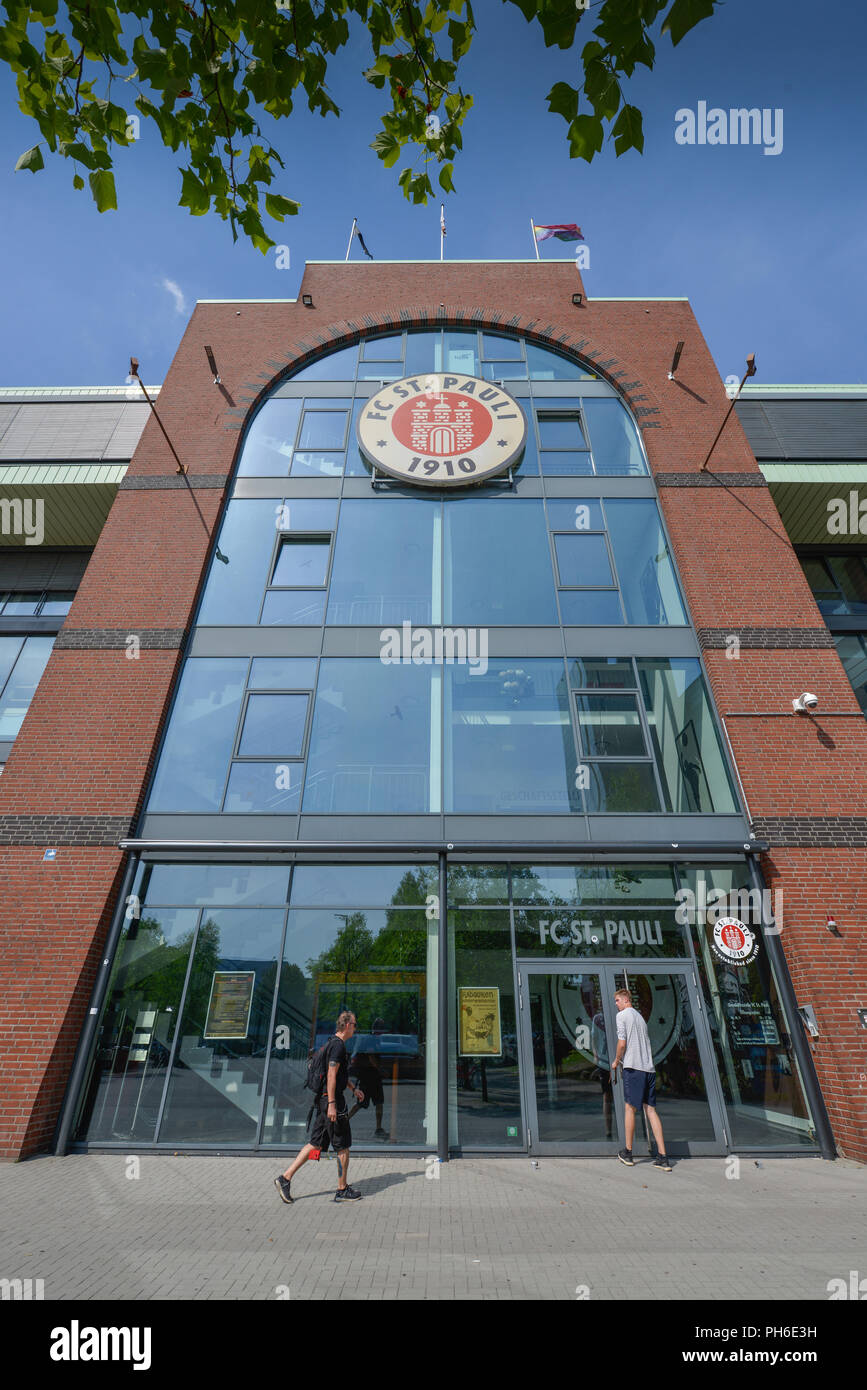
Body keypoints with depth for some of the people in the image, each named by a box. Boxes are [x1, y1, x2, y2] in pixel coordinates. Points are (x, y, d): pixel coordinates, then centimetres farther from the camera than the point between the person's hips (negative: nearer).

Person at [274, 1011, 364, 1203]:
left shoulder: (333, 1043, 15)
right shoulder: (338, 1045, -17)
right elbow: (331, 1075, -23)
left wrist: (354, 1089, 33)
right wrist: (332, 1104, -24)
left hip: (323, 1101, 10)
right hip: (332, 1100, -10)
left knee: (316, 1144, 13)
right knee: (343, 1147, 4)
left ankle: (285, 1178, 13)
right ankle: (342, 1190, 16)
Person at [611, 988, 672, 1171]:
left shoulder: (622, 1015, -2)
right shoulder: (640, 1017, 20)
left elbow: (622, 1043, -10)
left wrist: (616, 1062, 4)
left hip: (633, 1067, -6)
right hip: (649, 1067, 7)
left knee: (630, 1108, 3)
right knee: (651, 1109, 7)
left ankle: (628, 1153, 12)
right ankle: (662, 1158, 2)